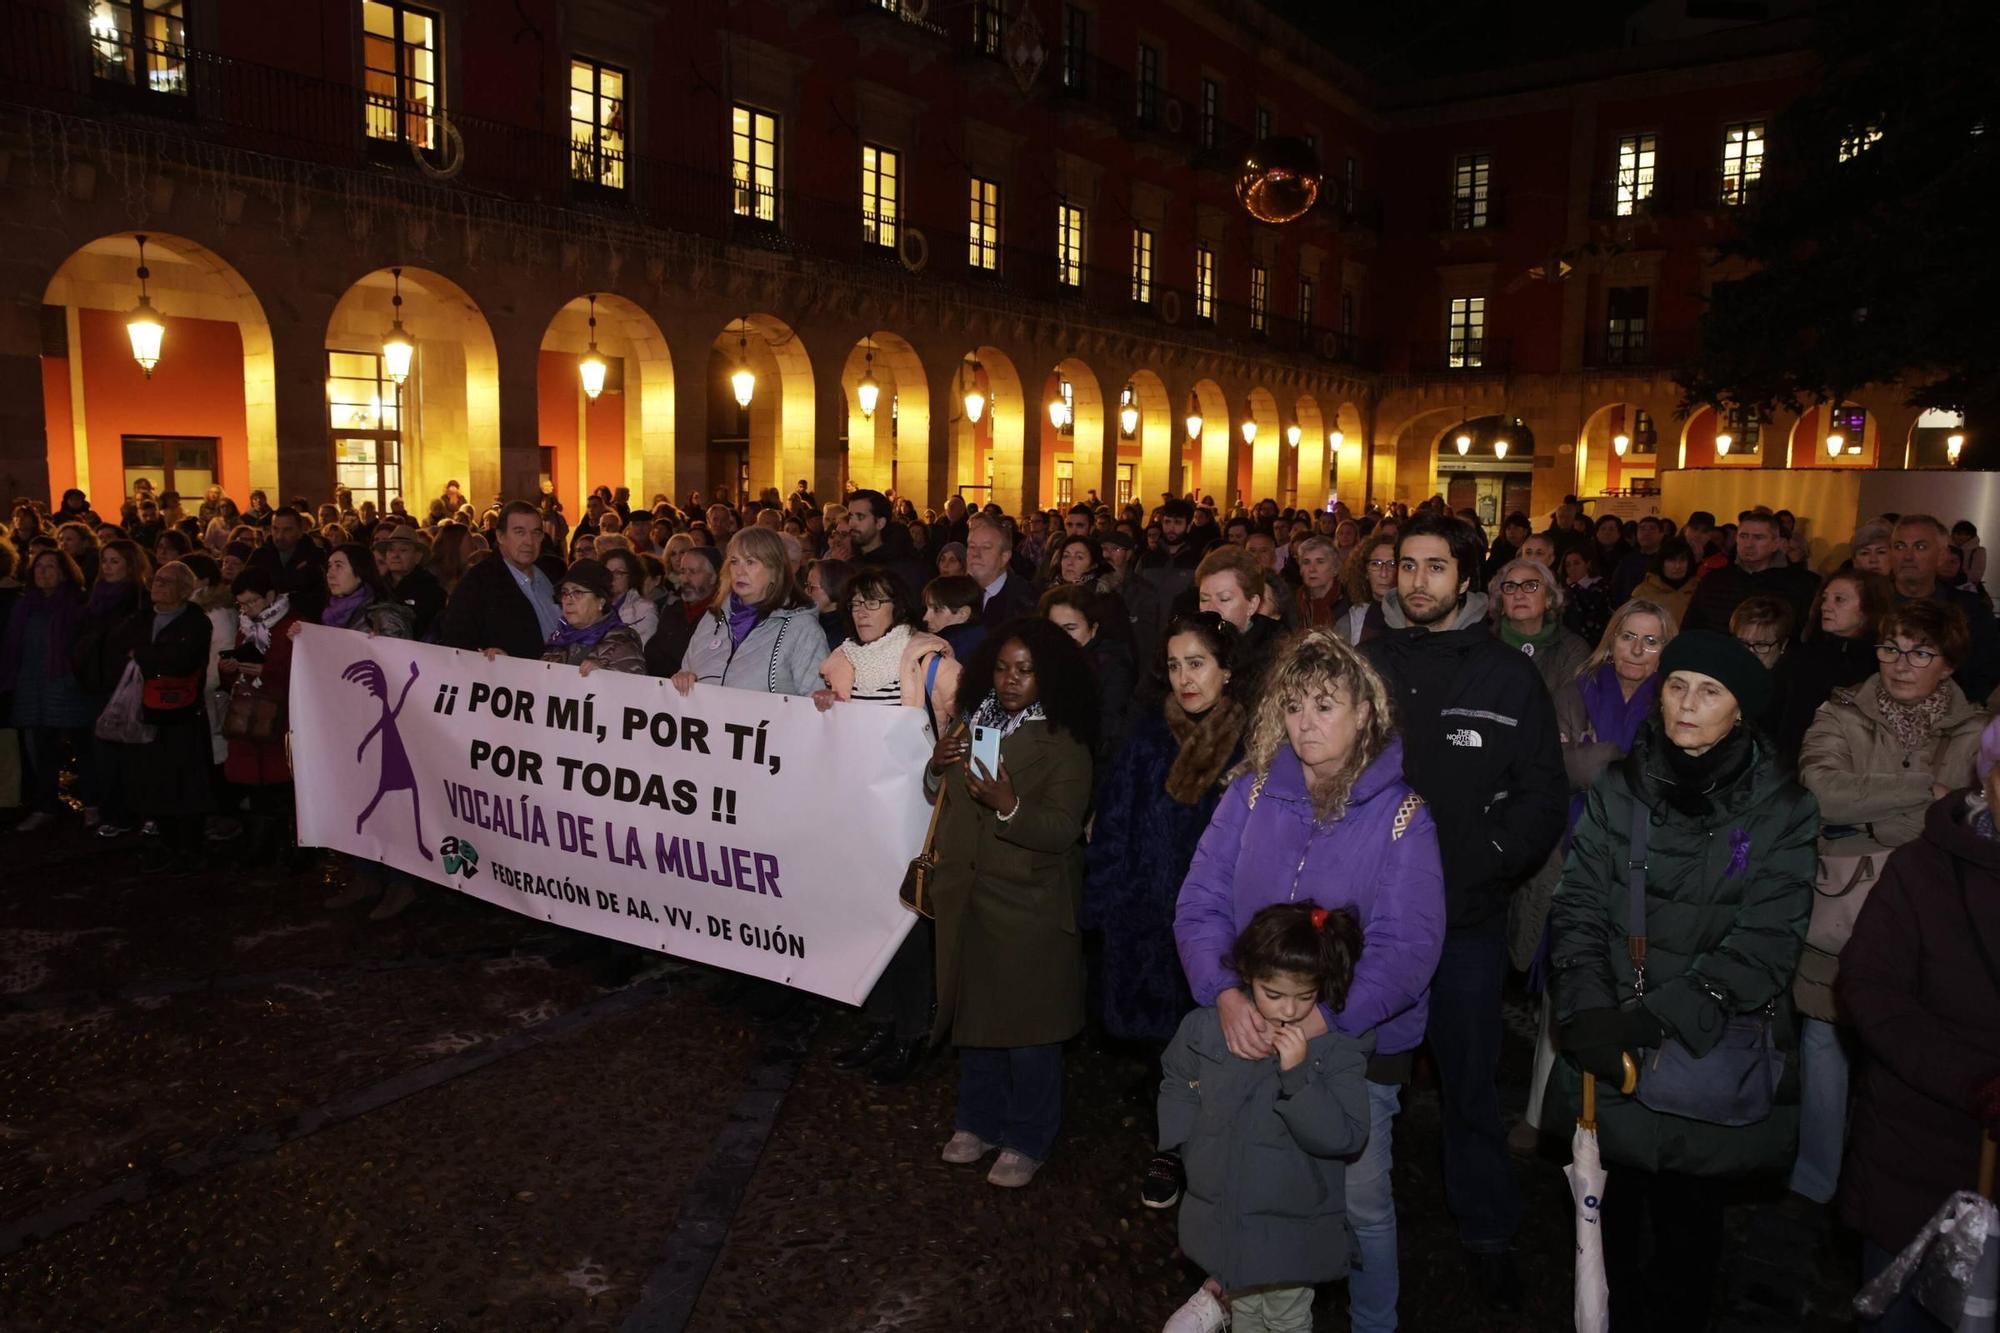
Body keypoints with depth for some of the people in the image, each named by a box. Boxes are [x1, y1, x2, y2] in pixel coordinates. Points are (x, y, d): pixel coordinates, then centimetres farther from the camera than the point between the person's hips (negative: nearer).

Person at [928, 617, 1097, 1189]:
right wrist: (939, 766, -6)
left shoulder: (1063, 745, -12)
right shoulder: (974, 722, 7)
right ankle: (979, 1121, 35)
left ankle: (1027, 1142, 21)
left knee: (1027, 1024, 3)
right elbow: (941, 796, 15)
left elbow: (1062, 829, -19)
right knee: (973, 1011, 16)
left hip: (1029, 906, -6)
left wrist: (1009, 807, -35)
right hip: (967, 895, 6)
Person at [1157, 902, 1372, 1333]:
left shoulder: (1339, 1049, -19)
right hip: (1221, 1214, 2)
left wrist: (1298, 1073, -35)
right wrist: (1194, 1148, -4)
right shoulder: (1205, 1028, -11)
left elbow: (1345, 1136, -25)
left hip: (1291, 1227, -2)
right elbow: (1176, 1085, 6)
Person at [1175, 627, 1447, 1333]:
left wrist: (1326, 1018, -28)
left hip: (1361, 1040, -2)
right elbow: (1201, 903, -6)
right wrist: (1224, 993, -23)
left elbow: (1407, 945, -16)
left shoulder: (1401, 813, -10)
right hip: (1253, 1035, 2)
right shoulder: (1251, 793, -3)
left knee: (1360, 1203, 10)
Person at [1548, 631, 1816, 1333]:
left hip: (1712, 1058, -1)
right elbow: (1578, 906, -2)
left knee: (1686, 1224, 12)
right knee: (1609, 1220, 12)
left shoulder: (1783, 811, -6)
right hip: (1609, 1061, 2)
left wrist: (1659, 1018, -21)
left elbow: (1764, 943, -11)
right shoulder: (1617, 791, 0)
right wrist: (1588, 1010, -18)